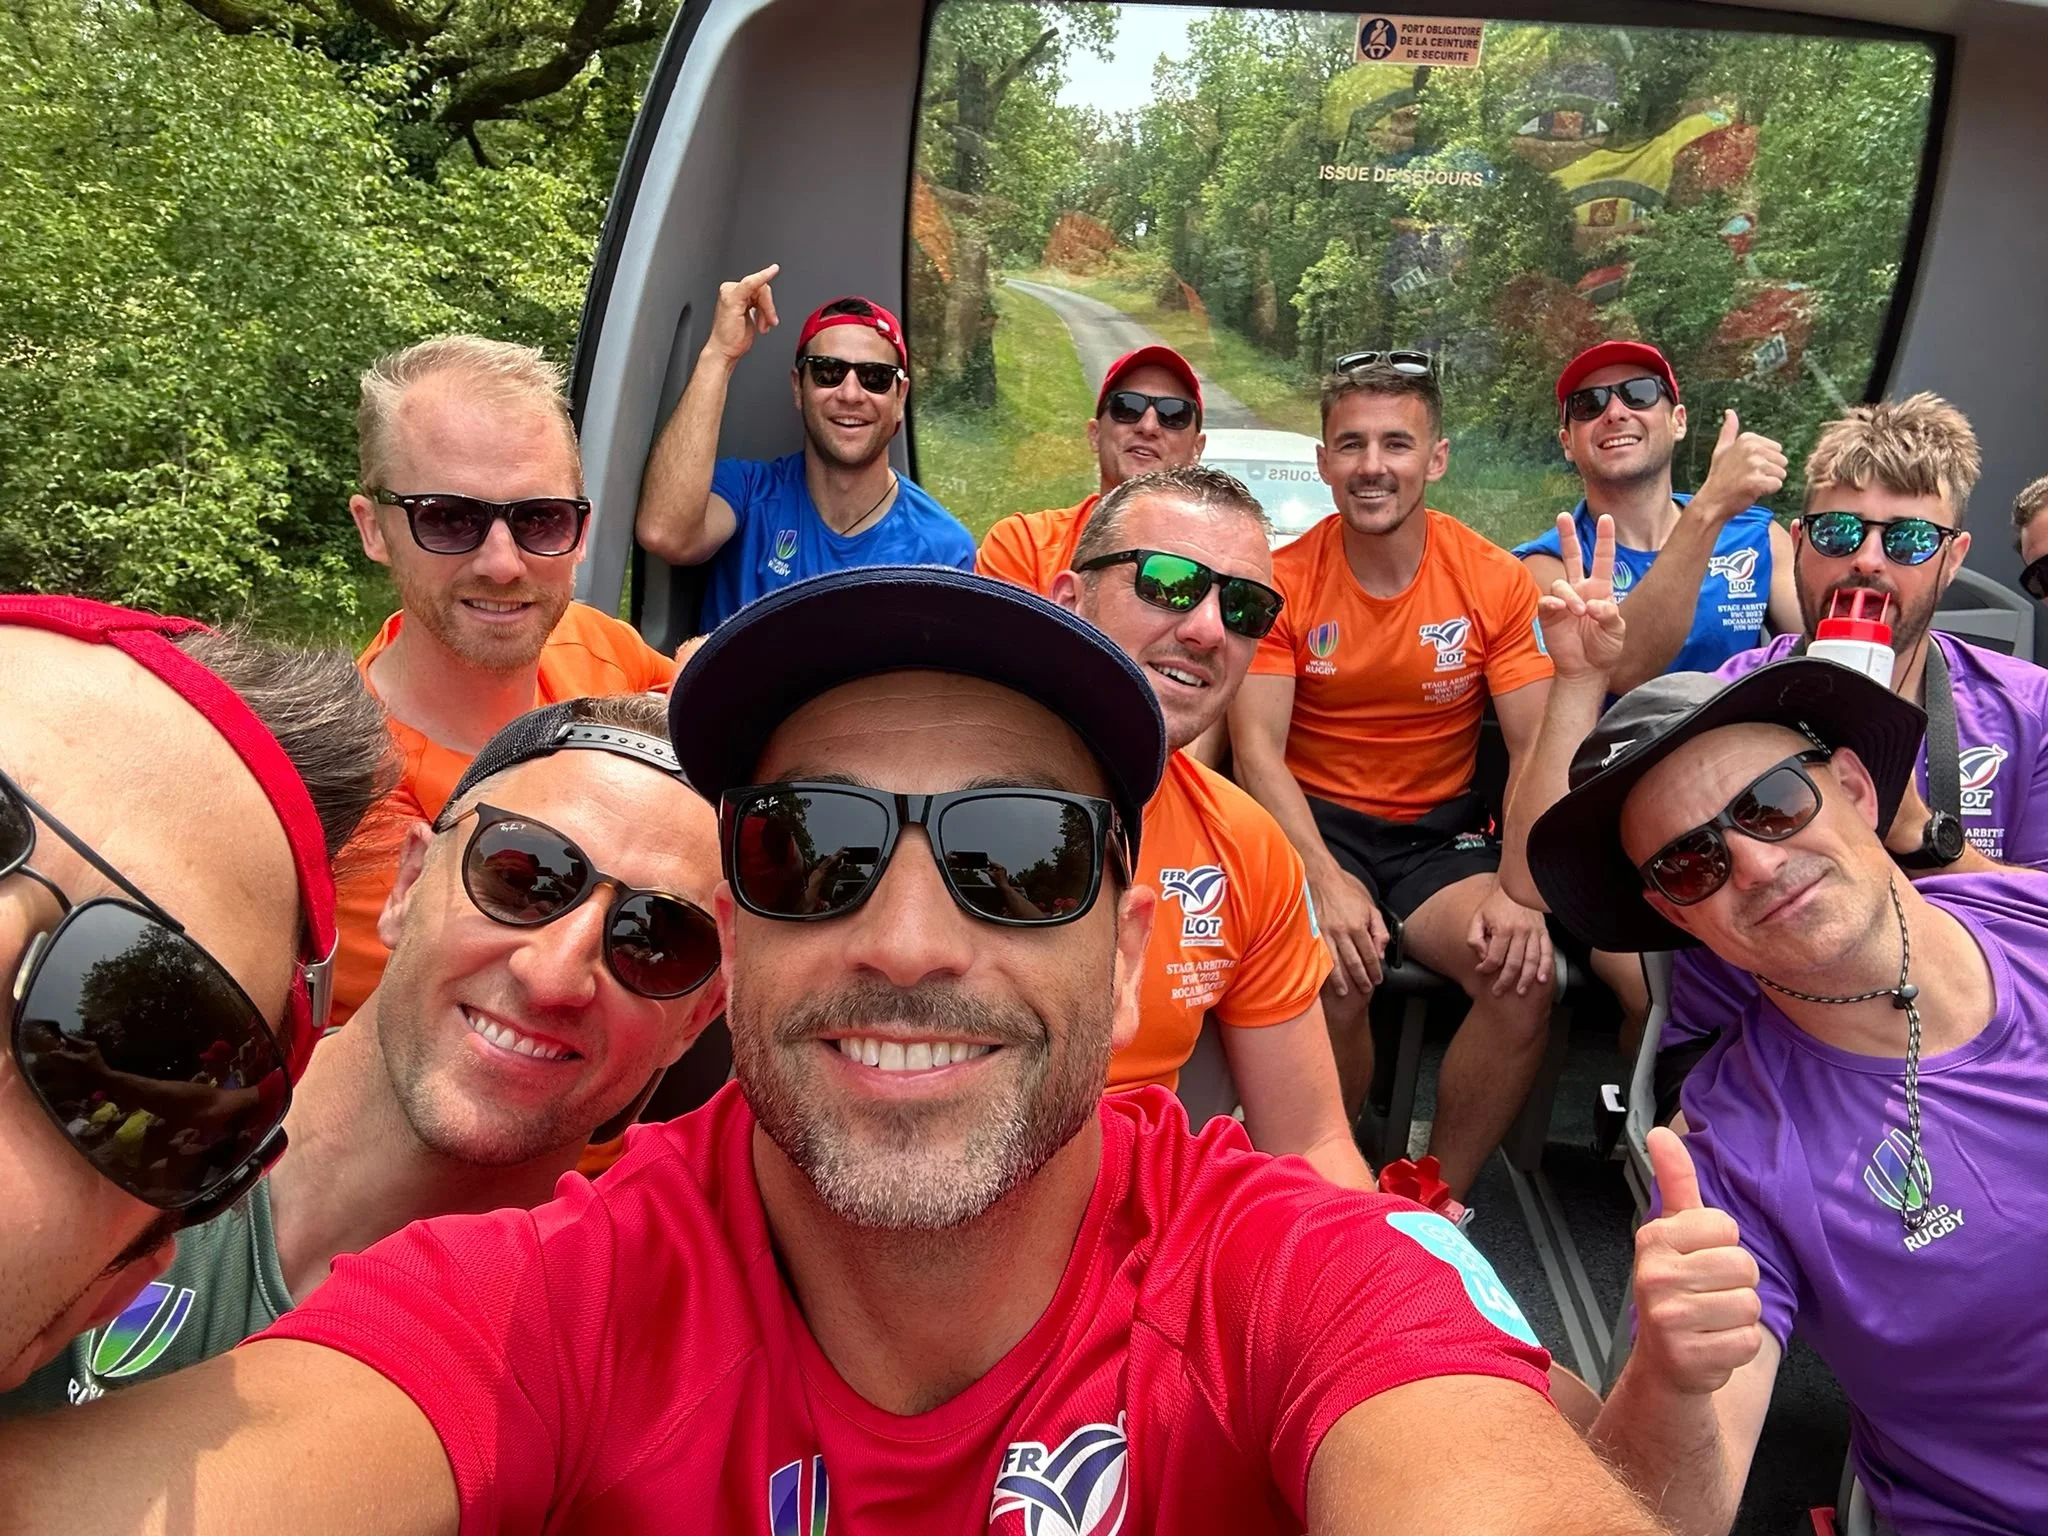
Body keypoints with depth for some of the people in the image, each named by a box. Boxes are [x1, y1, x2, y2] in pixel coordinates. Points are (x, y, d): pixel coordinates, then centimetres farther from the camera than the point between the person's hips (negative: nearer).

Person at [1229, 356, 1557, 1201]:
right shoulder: (1283, 580, -5)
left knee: (1525, 970, -25)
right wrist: (1326, 878, -28)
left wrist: (1520, 888, -23)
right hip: (1313, 821, -1)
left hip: (1442, 829, 2)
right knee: (1334, 975, -30)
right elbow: (1257, 747, -12)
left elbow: (1538, 751, -5)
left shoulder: (1496, 579, -2)